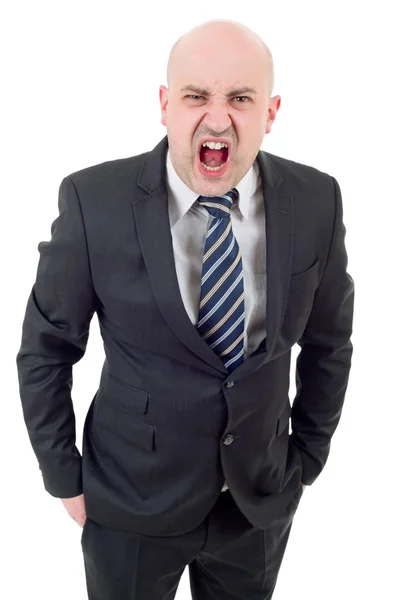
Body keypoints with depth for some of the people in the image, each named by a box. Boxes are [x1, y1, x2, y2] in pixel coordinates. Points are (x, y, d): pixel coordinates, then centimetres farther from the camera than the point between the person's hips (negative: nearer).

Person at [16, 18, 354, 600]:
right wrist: (64, 477, -3)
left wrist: (307, 459, 6)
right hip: (131, 502, -2)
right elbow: (46, 349, -7)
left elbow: (328, 342, 1)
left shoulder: (316, 201, -11)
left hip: (262, 499, 3)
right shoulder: (95, 200, -18)